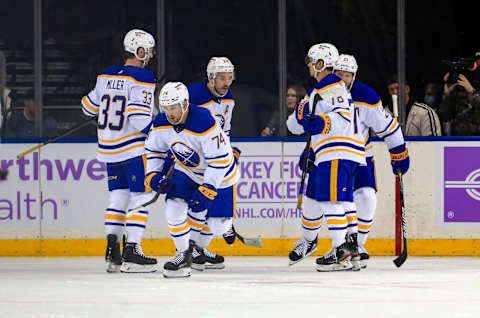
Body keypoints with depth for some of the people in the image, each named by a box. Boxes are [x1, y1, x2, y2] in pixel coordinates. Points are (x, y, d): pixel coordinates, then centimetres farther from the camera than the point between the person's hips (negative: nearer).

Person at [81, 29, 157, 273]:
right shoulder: (142, 78, -13)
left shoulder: (106, 76, 8)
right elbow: (140, 118, -21)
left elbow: (90, 107, 18)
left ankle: (112, 252, 8)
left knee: (118, 196, 13)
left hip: (108, 147, 7)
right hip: (134, 147, -7)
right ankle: (131, 252, -8)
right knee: (141, 196, -1)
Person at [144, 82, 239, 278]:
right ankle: (183, 254, 3)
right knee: (174, 209, -15)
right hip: (187, 171, 4)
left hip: (219, 174, -4)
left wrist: (206, 190, -32)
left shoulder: (204, 123, -35)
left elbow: (220, 159, -31)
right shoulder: (161, 124, -14)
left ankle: (197, 249, 27)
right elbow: (154, 150, 6)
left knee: (218, 225, -6)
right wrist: (153, 174, -9)